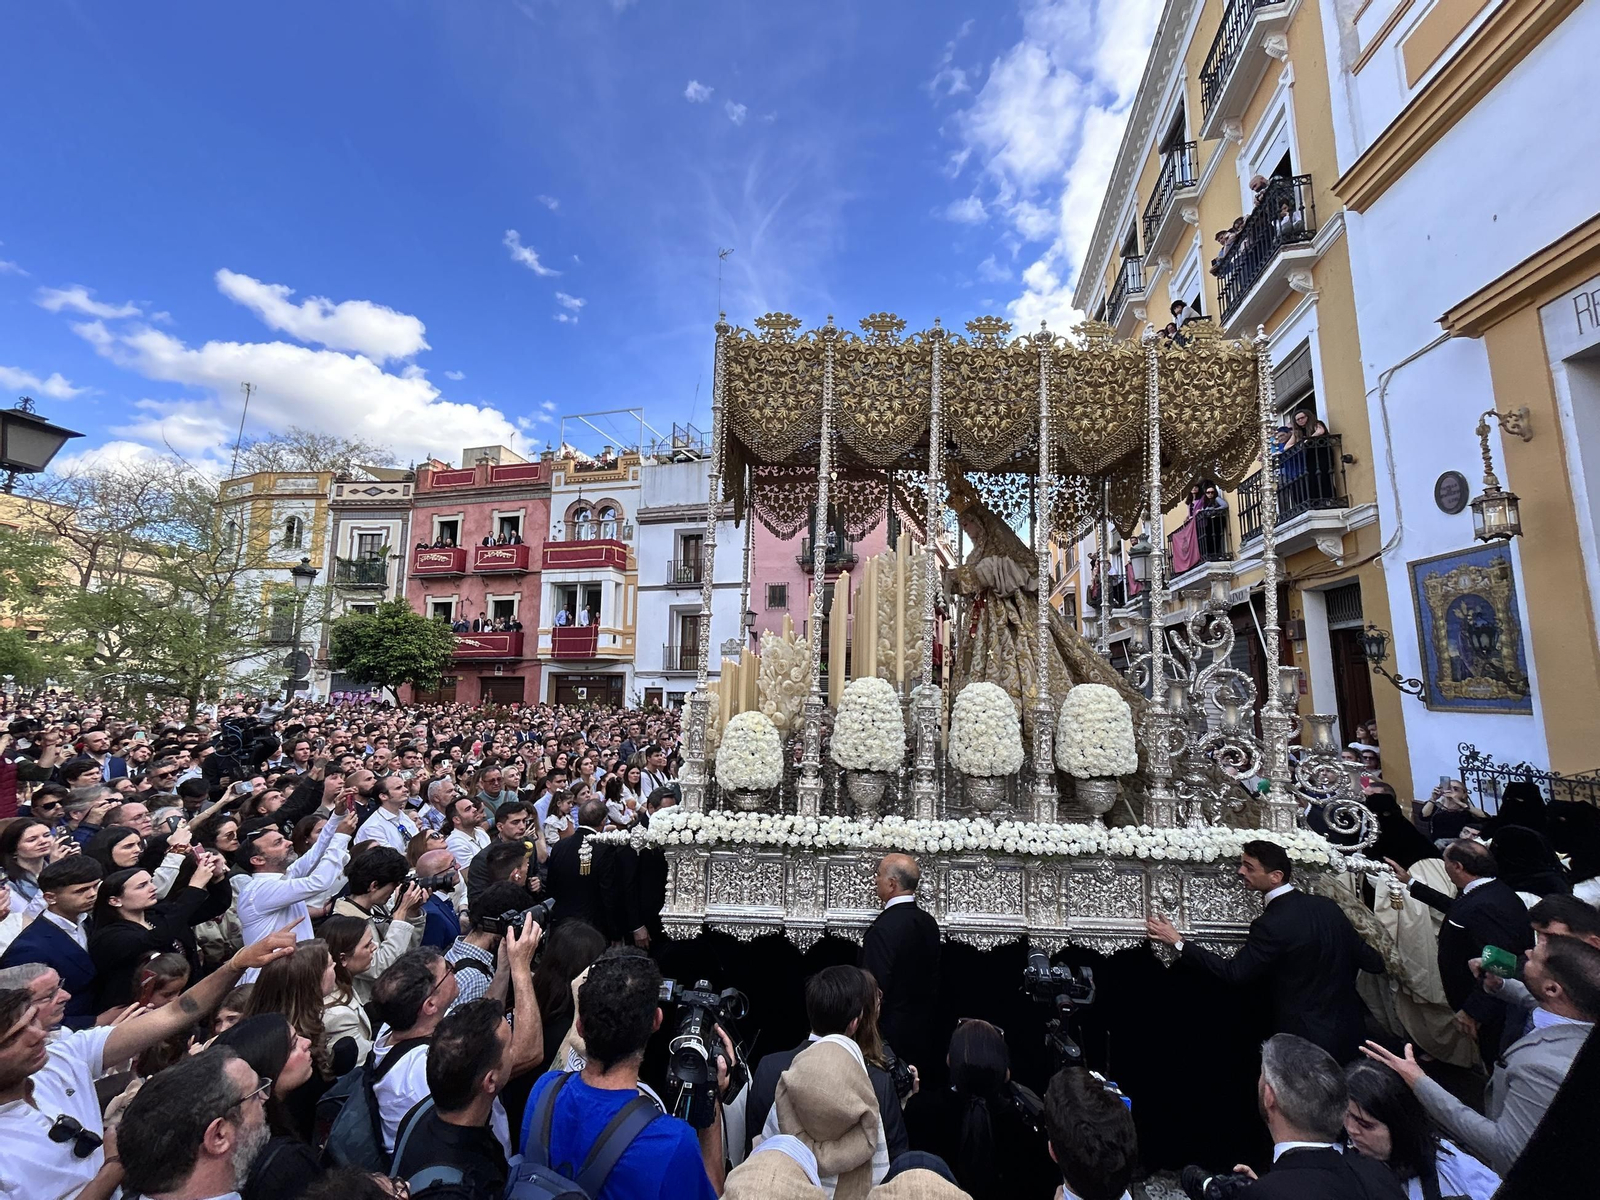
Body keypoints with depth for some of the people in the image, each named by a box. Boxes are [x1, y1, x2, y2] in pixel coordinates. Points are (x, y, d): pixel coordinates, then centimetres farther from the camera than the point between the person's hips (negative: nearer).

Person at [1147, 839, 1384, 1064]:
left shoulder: (1272, 924, -26)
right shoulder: (1327, 905, -6)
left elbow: (1233, 972, -20)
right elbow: (1371, 961, 2)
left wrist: (1178, 943, -14)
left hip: (1309, 1041, -7)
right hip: (1350, 1029, 7)